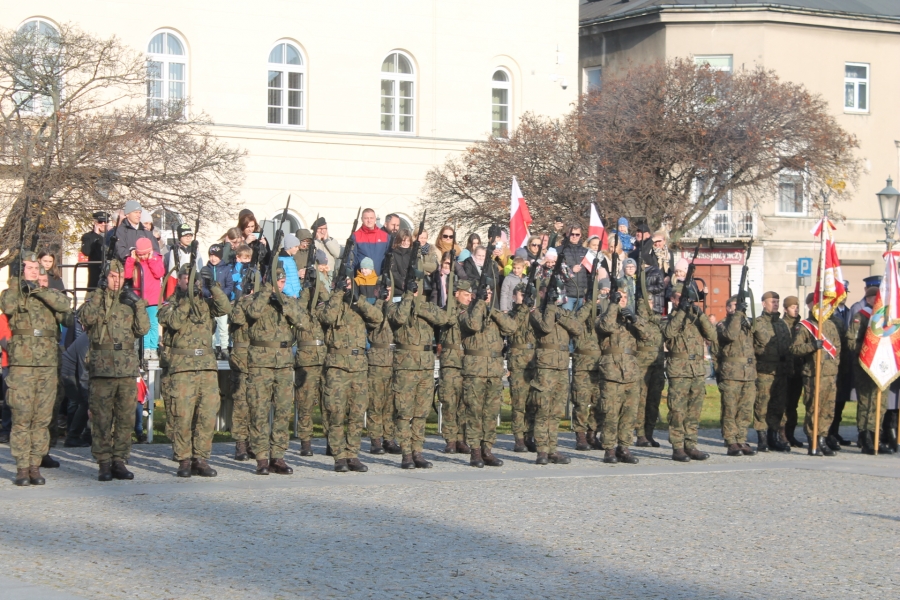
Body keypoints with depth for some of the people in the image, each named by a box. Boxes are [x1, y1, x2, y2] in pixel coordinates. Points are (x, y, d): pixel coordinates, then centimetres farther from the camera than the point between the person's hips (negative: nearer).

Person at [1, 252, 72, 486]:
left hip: (48, 363, 3)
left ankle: (36, 466, 8)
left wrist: (38, 289, -13)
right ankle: (22, 468, -2)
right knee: (22, 417, -5)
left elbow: (64, 304, -8)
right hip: (22, 363, -3)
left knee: (42, 418, 3)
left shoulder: (49, 294, 14)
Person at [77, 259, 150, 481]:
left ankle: (120, 461, 11)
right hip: (102, 366, -3)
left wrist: (138, 304, -6)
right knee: (102, 418, -3)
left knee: (125, 417, 4)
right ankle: (104, 464, 1)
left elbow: (143, 329, 4)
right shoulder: (95, 298, 8)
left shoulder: (131, 301, 15)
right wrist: (100, 296, -13)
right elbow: (85, 317, -13)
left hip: (128, 367, 3)